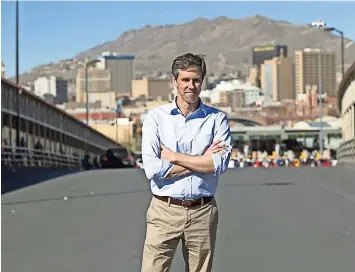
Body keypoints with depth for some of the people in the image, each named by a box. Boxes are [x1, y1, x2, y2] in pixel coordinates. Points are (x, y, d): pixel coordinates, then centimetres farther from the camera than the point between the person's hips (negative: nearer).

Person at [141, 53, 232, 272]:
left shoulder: (217, 119, 3)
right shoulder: (155, 117, 0)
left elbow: (220, 163, -12)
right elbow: (152, 169, -12)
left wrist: (174, 156, -10)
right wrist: (202, 160, -9)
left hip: (203, 212, 1)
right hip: (165, 212, -1)